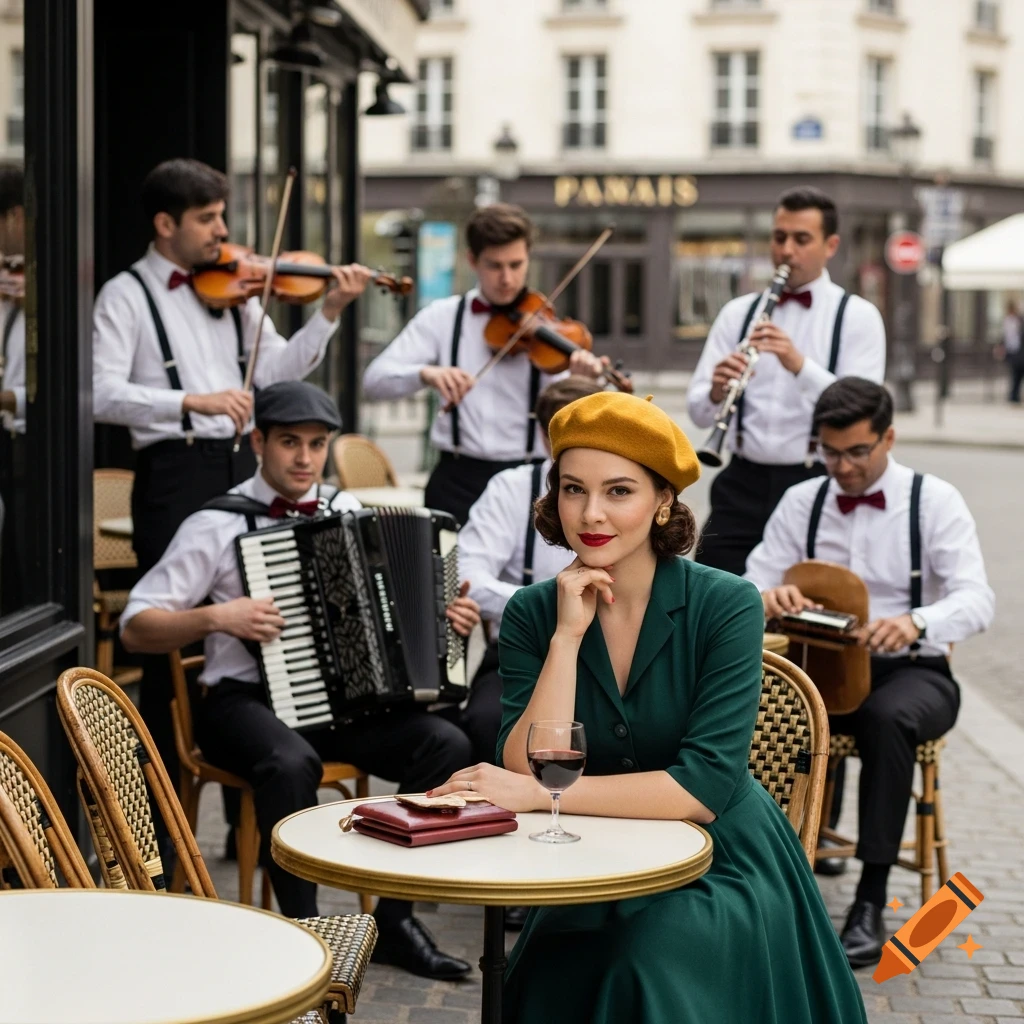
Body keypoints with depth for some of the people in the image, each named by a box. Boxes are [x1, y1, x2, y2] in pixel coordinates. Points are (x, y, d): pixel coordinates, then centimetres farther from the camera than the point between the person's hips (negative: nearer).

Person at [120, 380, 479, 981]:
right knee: (292, 761, -38)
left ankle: (394, 917, -7)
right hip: (247, 700, -4)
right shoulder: (218, 525, -3)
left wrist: (446, 616, 2)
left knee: (447, 743, -20)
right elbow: (136, 628, -4)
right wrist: (217, 618, -19)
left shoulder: (348, 512, 11)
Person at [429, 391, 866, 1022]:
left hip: (722, 872, -3)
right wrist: (567, 636, -19)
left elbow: (704, 789, -20)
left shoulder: (725, 606, -12)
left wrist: (544, 796, -23)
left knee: (647, 970, -31)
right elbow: (527, 772, -13)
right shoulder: (532, 614, -2)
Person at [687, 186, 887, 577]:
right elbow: (698, 411, 3)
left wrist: (800, 365, -27)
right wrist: (716, 392, -20)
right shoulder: (738, 312, 10)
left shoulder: (857, 316, 1)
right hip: (742, 484, 2)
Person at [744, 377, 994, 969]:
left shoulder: (935, 500, -2)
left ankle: (871, 903, -31)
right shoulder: (802, 503, 8)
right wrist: (768, 597, -24)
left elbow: (977, 600, -15)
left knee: (888, 717, -38)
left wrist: (915, 622, -37)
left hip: (912, 672, -3)